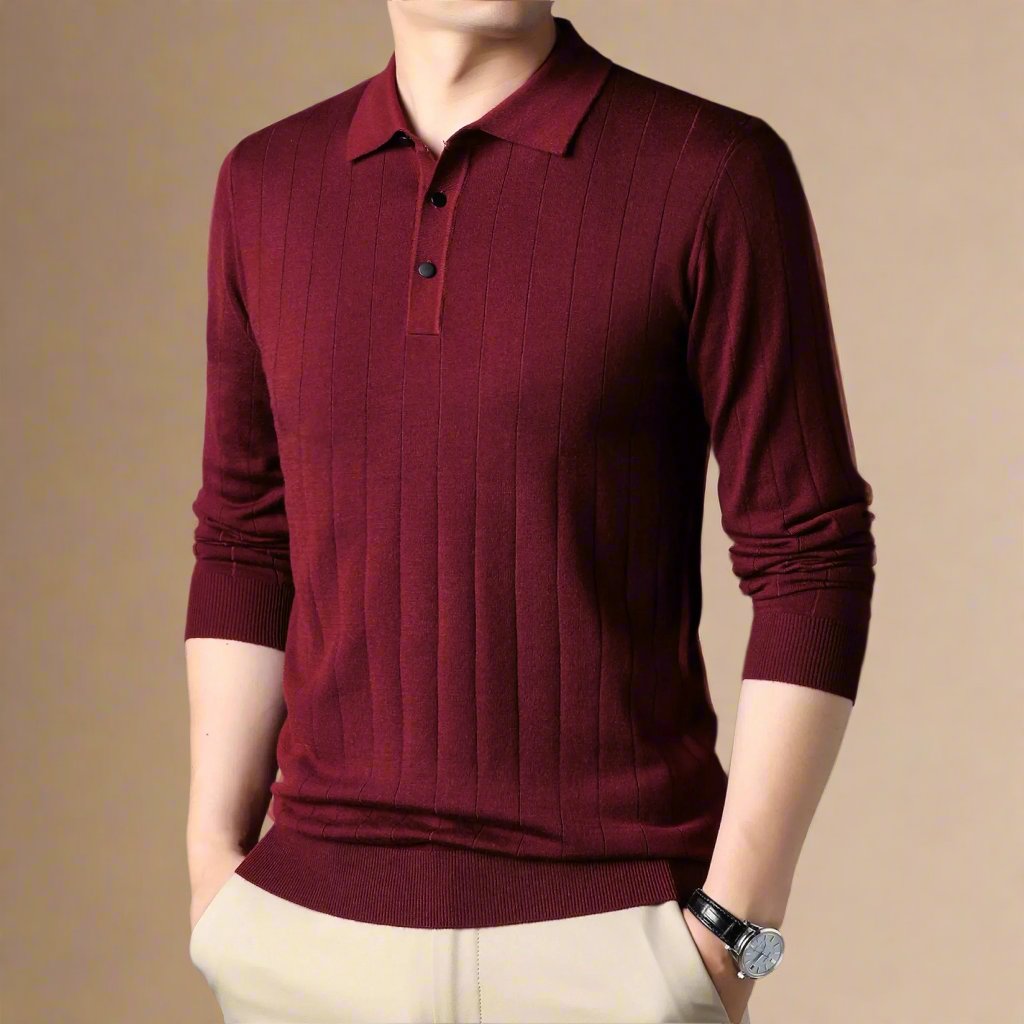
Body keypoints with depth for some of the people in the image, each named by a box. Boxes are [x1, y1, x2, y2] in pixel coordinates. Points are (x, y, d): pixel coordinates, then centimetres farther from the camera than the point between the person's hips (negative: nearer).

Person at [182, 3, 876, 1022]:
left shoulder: (717, 172, -8)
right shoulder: (268, 183, 6)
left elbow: (812, 561, -8)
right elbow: (245, 547, 11)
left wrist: (731, 930, -11)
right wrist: (216, 869, 5)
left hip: (608, 934, -3)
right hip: (318, 930, 4)